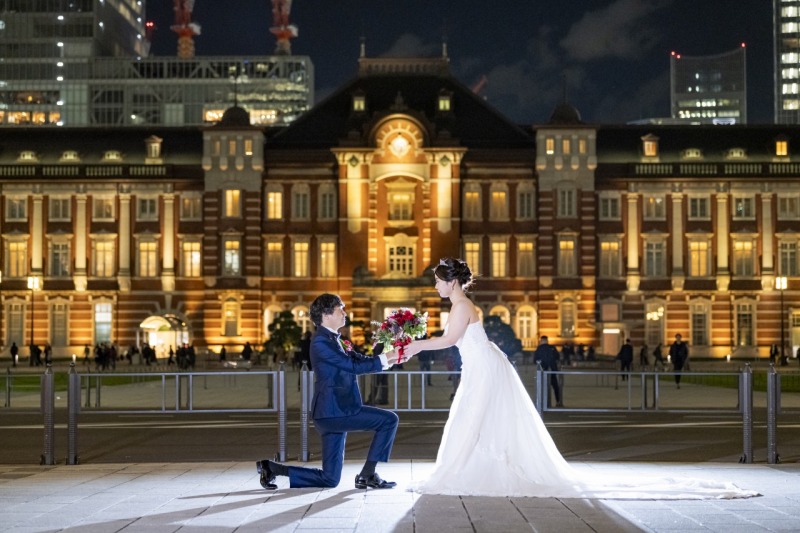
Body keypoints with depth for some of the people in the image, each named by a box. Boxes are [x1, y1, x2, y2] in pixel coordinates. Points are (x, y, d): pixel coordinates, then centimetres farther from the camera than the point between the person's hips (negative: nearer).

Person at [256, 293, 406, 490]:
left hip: (334, 413, 10)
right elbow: (353, 365, -17)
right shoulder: (321, 341, -12)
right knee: (389, 420, -10)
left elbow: (356, 358, 16)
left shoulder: (331, 339, 18)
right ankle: (367, 475, -3)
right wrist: (384, 359, -11)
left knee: (330, 479, 11)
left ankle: (271, 467, 15)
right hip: (335, 411, -10)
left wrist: (389, 359, 5)